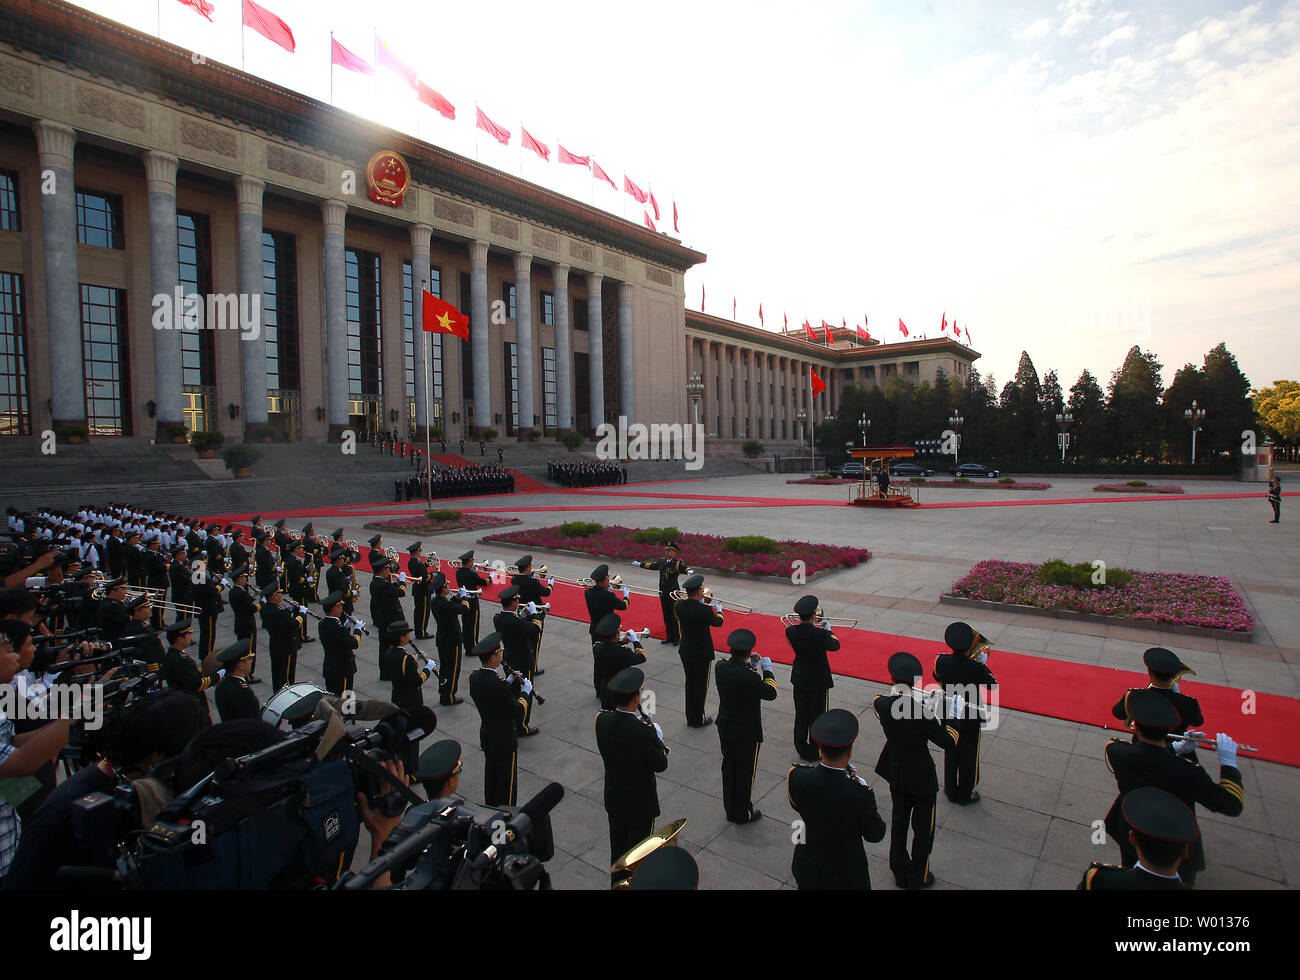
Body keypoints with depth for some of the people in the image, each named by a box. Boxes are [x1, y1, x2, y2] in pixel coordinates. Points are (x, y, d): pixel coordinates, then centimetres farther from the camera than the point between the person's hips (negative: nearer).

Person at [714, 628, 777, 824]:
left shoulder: (720, 667, -11)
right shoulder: (749, 676, -31)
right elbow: (771, 693, -16)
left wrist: (750, 665, 3)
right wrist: (767, 670, -5)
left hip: (725, 728, 6)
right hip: (746, 732, -6)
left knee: (729, 767, 21)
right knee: (746, 771, 13)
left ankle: (730, 810, 37)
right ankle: (743, 813, 29)